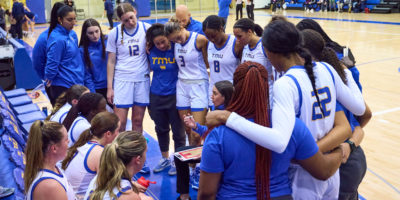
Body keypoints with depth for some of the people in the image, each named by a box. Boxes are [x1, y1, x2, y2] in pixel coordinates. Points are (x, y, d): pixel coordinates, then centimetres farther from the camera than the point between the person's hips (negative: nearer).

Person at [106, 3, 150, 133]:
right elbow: (111, 62, 2)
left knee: (138, 121, 9)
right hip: (122, 80, -1)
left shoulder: (147, 28, -1)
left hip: (142, 79, 1)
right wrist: (109, 87, 0)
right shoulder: (114, 33, -1)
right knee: (119, 123, -4)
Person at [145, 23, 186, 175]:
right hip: (156, 95, 4)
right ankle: (165, 159, 38)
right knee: (161, 129, 18)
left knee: (178, 131, 7)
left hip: (175, 95, -4)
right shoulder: (151, 51, -3)